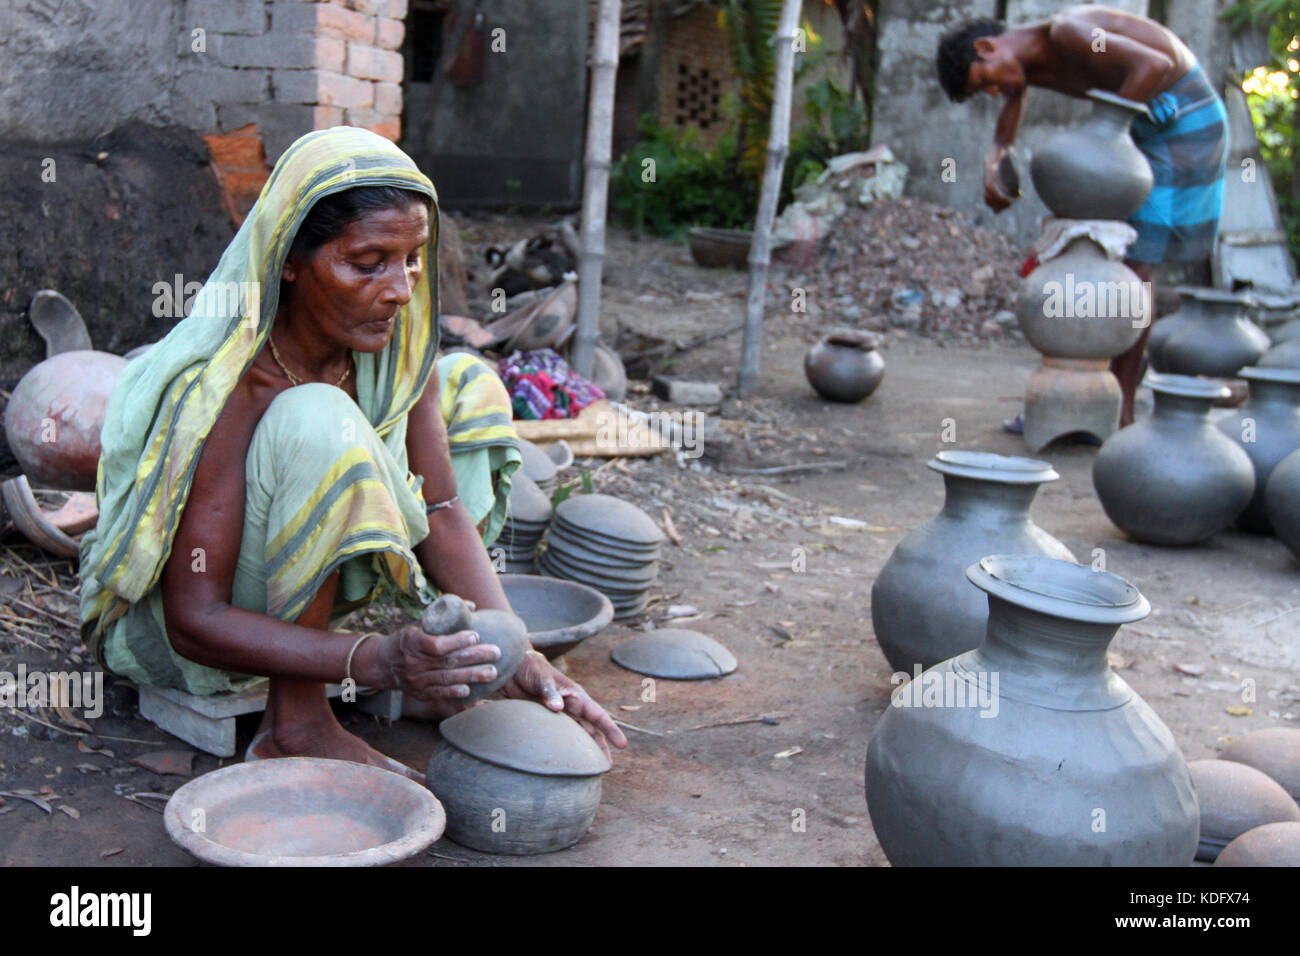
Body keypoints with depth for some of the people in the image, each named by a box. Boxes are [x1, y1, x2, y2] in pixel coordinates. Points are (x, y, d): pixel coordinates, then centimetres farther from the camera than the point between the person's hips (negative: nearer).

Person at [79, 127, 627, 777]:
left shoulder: (396, 343, -13)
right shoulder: (221, 386, -32)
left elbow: (441, 509, -8)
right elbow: (194, 620, -32)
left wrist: (517, 656, -21)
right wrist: (375, 661, -45)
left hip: (278, 586, 7)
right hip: (160, 631, -7)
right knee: (321, 423, -35)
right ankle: (296, 726, -23)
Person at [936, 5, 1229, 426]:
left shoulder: (1065, 32, -26)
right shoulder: (1023, 63, 3)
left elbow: (1156, 63, -35)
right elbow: (1002, 142, 9)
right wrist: (990, 175, -14)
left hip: (1184, 111, -10)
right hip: (1149, 114, 10)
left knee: (1138, 262, -11)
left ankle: (1122, 411, -7)